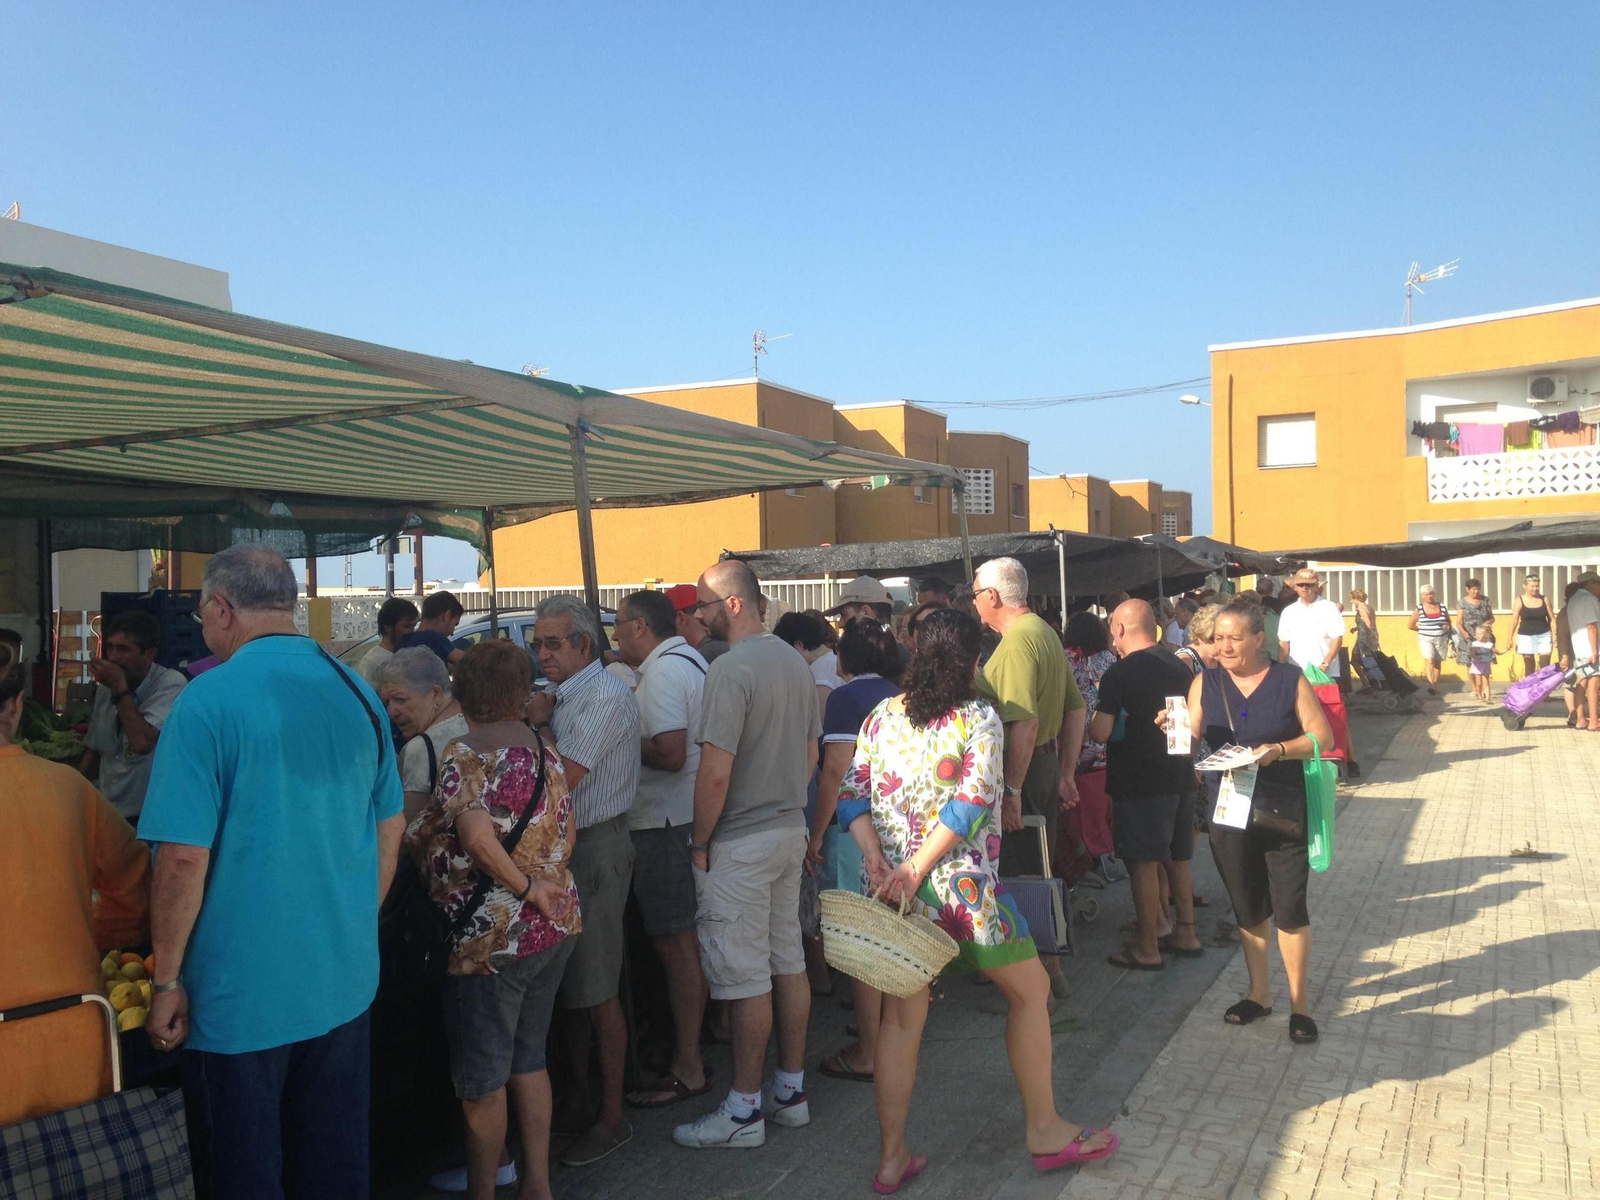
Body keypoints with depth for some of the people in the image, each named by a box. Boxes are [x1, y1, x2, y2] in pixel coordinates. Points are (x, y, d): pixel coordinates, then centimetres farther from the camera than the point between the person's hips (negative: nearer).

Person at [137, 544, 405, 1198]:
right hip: (344, 982, 6)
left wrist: (167, 981, -7)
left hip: (240, 992, -5)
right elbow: (390, 832, 9)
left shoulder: (207, 700, -16)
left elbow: (184, 858, -18)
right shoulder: (360, 693, 2)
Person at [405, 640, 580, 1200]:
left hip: (492, 937, -7)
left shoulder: (466, 752, -14)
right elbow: (563, 837, 9)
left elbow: (477, 834, -28)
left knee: (482, 1079, 9)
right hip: (555, 925, 7)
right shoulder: (546, 750, 7)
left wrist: (525, 887, -17)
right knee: (528, 1060, 19)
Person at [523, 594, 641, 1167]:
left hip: (596, 850, -9)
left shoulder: (605, 695, -16)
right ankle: (579, 1093, 30)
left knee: (596, 991, -2)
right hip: (564, 846, 9)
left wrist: (539, 722, -8)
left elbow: (563, 777, -22)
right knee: (568, 981, 16)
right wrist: (541, 720, 0)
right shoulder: (565, 695, 14)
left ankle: (612, 1118, 9)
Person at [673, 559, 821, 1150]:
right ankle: (791, 1090, 26)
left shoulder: (731, 669, -19)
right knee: (788, 962, 15)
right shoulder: (794, 660, 8)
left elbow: (715, 773, -22)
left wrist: (700, 842, -11)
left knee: (745, 978, 0)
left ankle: (744, 1111, 11)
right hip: (790, 830, 9)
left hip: (740, 842, -9)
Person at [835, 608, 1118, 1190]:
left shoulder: (882, 716, 7)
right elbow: (973, 799, -18)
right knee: (1030, 990, 16)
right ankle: (1044, 1130, 26)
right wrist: (917, 870, -18)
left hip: (892, 887, 5)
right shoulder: (980, 717, -6)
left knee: (901, 1015, 12)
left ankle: (892, 1157, 18)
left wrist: (876, 856, -8)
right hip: (963, 888, -5)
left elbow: (853, 792, 0)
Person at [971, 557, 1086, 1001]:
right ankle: (1051, 967, 32)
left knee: (1017, 874, -1)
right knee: (1039, 868, 19)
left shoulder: (1017, 642, -19)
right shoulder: (1046, 632, 13)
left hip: (1022, 769, -10)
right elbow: (1075, 708, 17)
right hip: (1046, 761, 10)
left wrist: (1011, 790, -26)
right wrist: (1066, 773, 18)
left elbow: (1025, 721, -28)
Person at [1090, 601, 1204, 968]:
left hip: (1139, 782, -7)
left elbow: (1101, 732, -20)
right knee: (1178, 859, 17)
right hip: (1179, 777, 7)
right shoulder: (1179, 667, 7)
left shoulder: (1119, 673, -16)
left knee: (1144, 863, 0)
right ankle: (1185, 934, 28)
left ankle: (1148, 948, 7)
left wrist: (1090, 724, 0)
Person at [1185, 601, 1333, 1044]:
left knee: (1290, 907, -1)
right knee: (1248, 907, 13)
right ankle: (1259, 993, 29)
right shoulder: (1205, 683, 3)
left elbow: (1323, 738, -4)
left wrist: (1278, 750, -20)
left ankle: (1300, 1003, 14)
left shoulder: (1290, 681, -3)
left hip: (1282, 810, -3)